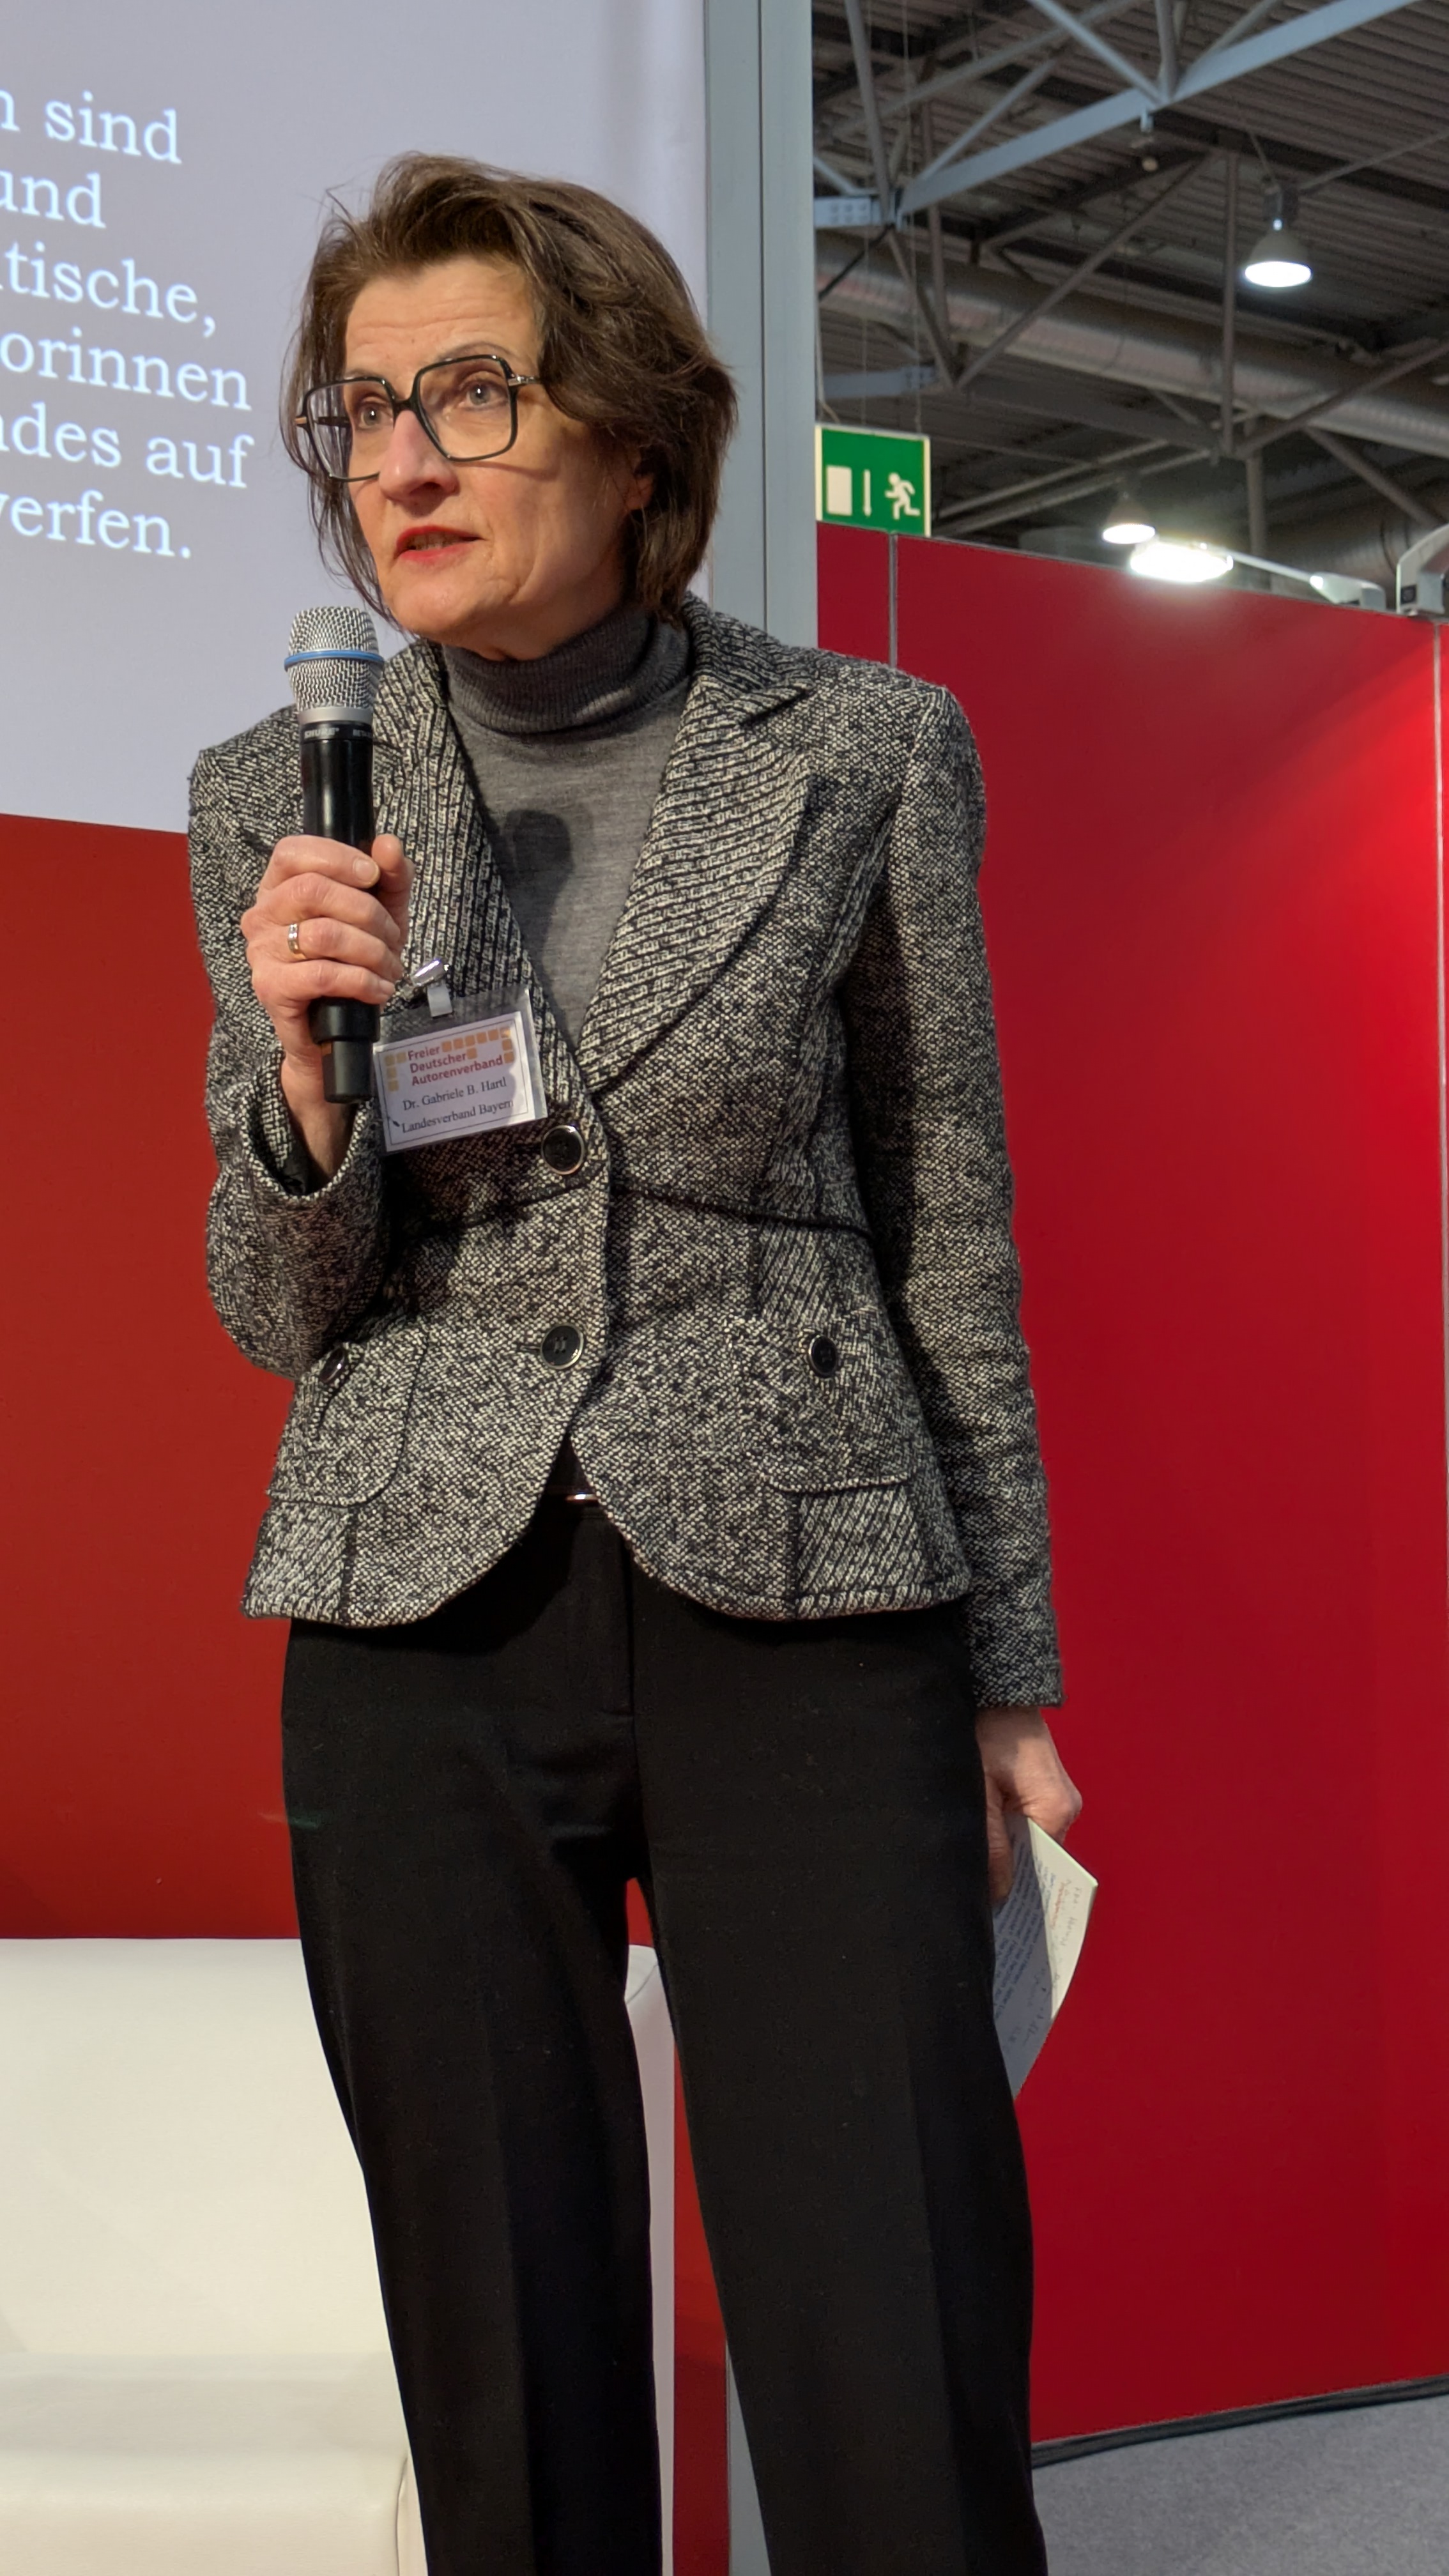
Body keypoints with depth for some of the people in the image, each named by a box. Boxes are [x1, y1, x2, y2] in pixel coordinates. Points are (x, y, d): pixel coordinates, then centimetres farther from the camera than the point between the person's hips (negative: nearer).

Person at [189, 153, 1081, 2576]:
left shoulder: (867, 755, 1)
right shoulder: (278, 801, 5)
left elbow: (950, 1231, 7)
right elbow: (278, 1313, 8)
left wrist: (1010, 1673, 7)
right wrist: (310, 1077, -13)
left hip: (804, 1605, -1)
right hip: (425, 1635, 2)